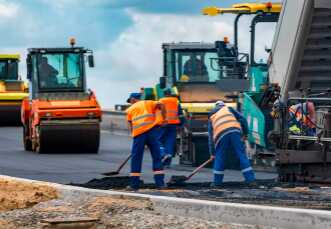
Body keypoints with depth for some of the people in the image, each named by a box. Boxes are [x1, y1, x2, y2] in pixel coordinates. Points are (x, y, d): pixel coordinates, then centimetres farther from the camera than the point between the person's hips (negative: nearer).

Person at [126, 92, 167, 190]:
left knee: (136, 159, 6)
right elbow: (161, 105, 2)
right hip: (151, 130, 0)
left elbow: (131, 126, 17)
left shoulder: (130, 109, 22)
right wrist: (164, 119, 4)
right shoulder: (148, 103, 21)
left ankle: (134, 184, 5)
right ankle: (160, 183, 3)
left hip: (138, 133, 0)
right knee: (157, 157, 6)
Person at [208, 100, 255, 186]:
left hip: (221, 135, 1)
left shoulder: (211, 118, 31)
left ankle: (217, 181, 15)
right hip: (235, 131, -1)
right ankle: (250, 178, -1)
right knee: (242, 155, 3)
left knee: (219, 157, 14)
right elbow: (242, 119, 13)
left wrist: (212, 153, 30)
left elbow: (211, 137, 29)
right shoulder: (228, 109, 26)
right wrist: (245, 133, 19)